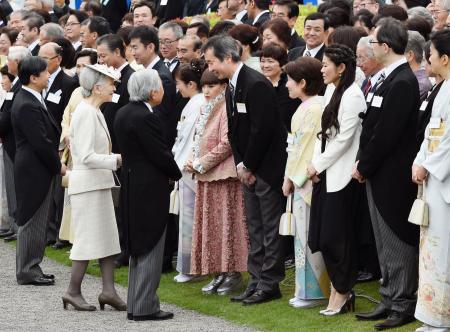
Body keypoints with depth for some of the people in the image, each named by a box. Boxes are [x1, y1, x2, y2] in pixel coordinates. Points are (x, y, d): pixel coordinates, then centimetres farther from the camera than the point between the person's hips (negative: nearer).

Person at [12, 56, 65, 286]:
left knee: (35, 221, 14)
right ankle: (27, 272, 4)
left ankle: (31, 268, 20)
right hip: (33, 170, -10)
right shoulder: (27, 106, -21)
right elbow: (40, 142, -22)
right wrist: (57, 166, -11)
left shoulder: (31, 100, 11)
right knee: (31, 221, -3)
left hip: (37, 169, 10)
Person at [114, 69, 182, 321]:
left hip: (132, 186, 9)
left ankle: (135, 304, 20)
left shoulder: (124, 113, 8)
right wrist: (177, 173, 0)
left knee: (139, 248, 16)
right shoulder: (146, 118, -21)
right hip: (151, 189, -9)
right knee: (150, 249, -3)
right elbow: (161, 154, -19)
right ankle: (145, 307, -1)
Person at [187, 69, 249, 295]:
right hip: (206, 175, 9)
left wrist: (201, 164, -13)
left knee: (226, 222, -5)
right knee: (210, 223, 9)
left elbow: (226, 143, -18)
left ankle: (233, 273, 1)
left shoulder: (227, 109, -12)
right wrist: (194, 162, 3)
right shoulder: (206, 109, 15)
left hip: (224, 173, -9)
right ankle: (219, 273, 14)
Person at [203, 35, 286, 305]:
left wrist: (248, 166, -13)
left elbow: (262, 130, -21)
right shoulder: (232, 88, 11)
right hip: (249, 170, 9)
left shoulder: (256, 85, -19)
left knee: (270, 228, -2)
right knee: (256, 229, 13)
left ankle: (269, 284, 2)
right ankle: (257, 282, 19)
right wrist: (241, 165, 2)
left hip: (267, 168, -9)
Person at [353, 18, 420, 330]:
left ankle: (403, 306, 6)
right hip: (379, 175, 9)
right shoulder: (388, 78, 9)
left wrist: (364, 166, -13)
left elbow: (386, 132, -21)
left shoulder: (402, 82, -19)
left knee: (397, 242, -1)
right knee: (385, 243, 15)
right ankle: (390, 301, 24)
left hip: (392, 176, -9)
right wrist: (363, 163, 6)